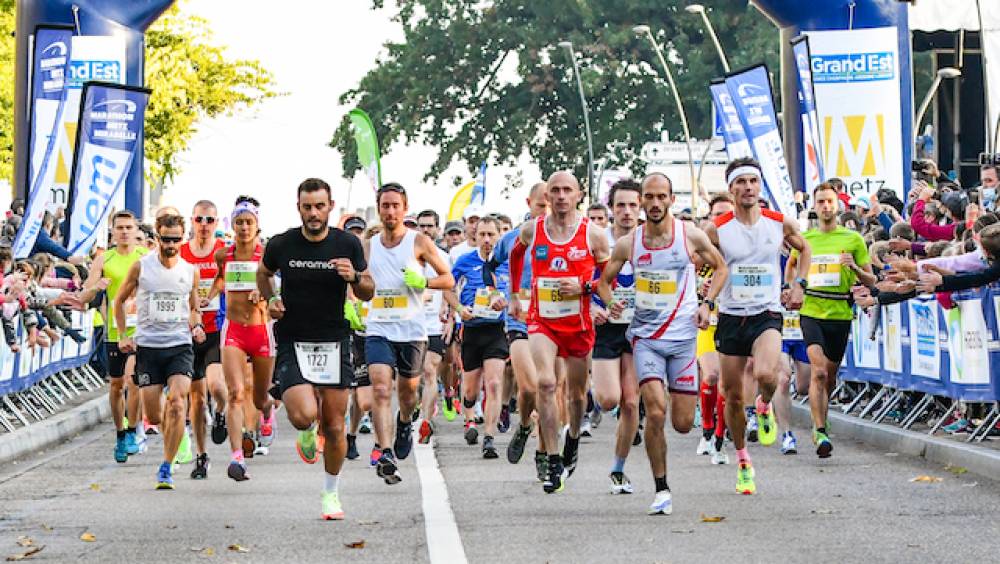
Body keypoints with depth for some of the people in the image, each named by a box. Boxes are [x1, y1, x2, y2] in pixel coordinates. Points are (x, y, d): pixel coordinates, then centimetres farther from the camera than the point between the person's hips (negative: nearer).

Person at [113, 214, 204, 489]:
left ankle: (166, 468, -13)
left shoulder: (191, 271, 5)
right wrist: (123, 335, 5)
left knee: (177, 403, -20)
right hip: (147, 345, 0)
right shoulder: (141, 267, 0)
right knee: (152, 416, 0)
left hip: (180, 345, 0)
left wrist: (196, 326, -1)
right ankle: (171, 440, 36)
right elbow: (120, 300, 12)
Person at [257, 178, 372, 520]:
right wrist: (270, 299, 0)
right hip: (292, 344, -1)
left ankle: (331, 492, 25)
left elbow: (367, 293, 8)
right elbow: (263, 272, 19)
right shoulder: (281, 245, -3)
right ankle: (308, 434, 18)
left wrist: (355, 278, -14)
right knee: (303, 416, -21)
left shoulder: (348, 245, -2)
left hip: (334, 343, 1)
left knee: (334, 426, 3)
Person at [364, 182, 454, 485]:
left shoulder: (419, 242, 0)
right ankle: (385, 456, -25)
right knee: (381, 390, -17)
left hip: (411, 331, -1)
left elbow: (448, 279, 3)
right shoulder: (368, 247, 10)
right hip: (378, 330, 1)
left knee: (407, 390, 15)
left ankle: (405, 424, 49)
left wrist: (423, 282, -15)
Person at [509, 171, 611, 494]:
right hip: (541, 321, 0)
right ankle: (554, 465, -20)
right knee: (545, 382, -21)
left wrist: (584, 286, -15)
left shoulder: (593, 234, -6)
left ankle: (572, 440, 48)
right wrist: (514, 295, 25)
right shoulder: (531, 231, 0)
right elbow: (516, 254, 23)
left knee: (577, 393, 15)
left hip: (578, 323, 0)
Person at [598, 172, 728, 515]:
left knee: (683, 423, 2)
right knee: (655, 414, -16)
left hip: (683, 336, 0)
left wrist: (707, 303, -2)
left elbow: (720, 268, 12)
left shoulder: (691, 236, -3)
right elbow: (604, 279, 14)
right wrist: (610, 302, -7)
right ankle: (661, 489, -2)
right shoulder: (628, 244, -1)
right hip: (645, 336, 0)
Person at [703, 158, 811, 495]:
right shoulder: (717, 230, -5)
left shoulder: (781, 224, -1)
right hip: (730, 317, 1)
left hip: (767, 315, -1)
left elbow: (803, 249, 19)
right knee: (733, 396, 5)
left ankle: (765, 407, 7)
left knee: (765, 375, -29)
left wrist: (799, 284, 8)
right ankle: (742, 461, 25)